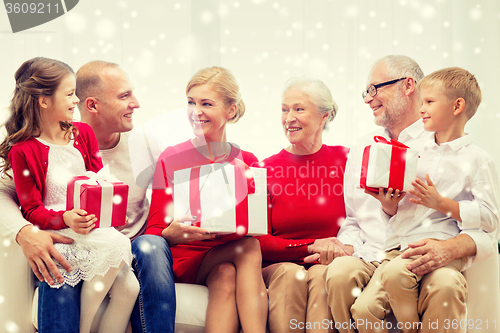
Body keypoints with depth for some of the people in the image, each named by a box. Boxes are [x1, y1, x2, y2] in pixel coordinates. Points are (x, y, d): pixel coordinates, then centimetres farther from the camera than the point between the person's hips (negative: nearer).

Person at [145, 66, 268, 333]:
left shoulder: (248, 162, 9)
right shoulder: (170, 159, 4)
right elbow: (153, 230, -1)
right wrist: (171, 234, -25)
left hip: (232, 257, 2)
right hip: (185, 258, -2)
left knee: (226, 275, -34)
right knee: (249, 247, -30)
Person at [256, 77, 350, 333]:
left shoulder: (346, 159, 5)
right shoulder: (266, 168, 7)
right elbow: (258, 240, 0)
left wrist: (330, 252, -16)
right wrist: (311, 246, -13)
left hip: (328, 266, -1)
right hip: (276, 266, 1)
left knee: (323, 274, -33)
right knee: (291, 274, -32)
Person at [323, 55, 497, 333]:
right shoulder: (360, 151, 22)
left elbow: (485, 230, -1)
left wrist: (450, 248, -23)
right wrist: (346, 246, 0)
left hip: (418, 261, -4)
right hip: (368, 257, 5)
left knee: (364, 307, -35)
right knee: (339, 272, -32)